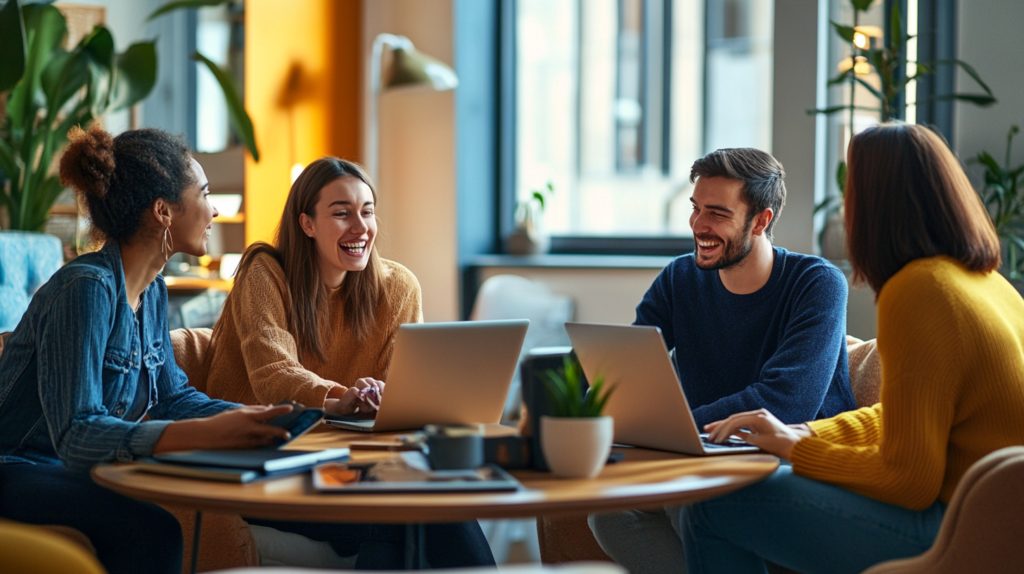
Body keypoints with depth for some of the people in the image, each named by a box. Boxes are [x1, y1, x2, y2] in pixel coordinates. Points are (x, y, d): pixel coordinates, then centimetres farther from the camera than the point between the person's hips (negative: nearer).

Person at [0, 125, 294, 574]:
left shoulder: (152, 292, 8)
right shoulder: (87, 287, -21)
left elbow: (173, 397, 12)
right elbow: (77, 434, -29)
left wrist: (259, 419, -5)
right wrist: (207, 433, -39)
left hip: (81, 473, 9)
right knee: (151, 530, -31)